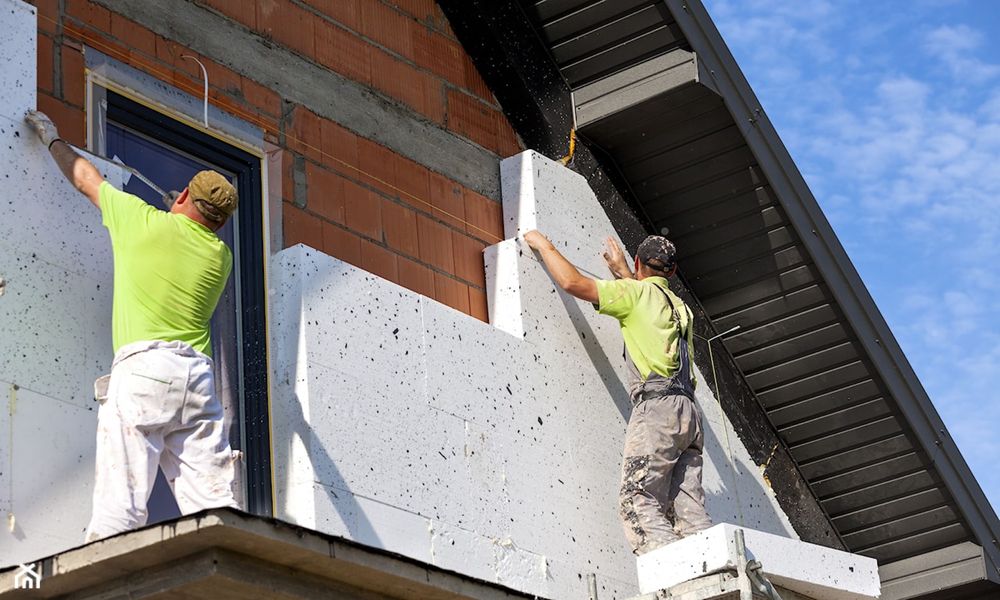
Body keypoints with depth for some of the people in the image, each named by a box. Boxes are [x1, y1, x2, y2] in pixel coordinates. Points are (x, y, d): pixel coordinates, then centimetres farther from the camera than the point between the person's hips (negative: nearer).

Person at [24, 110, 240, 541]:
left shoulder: (143, 221, 7)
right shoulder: (221, 256, 17)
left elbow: (86, 179, 23)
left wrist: (52, 138, 40)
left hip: (143, 365, -4)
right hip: (198, 373, 4)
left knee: (120, 507, -12)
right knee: (215, 506, -1)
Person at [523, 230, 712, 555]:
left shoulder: (638, 292, 5)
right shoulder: (679, 307, 28)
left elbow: (573, 282, 0)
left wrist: (544, 245, 15)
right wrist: (622, 272, 61)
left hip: (656, 406, -8)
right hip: (688, 410, 8)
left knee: (639, 503, -15)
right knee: (689, 512, 0)